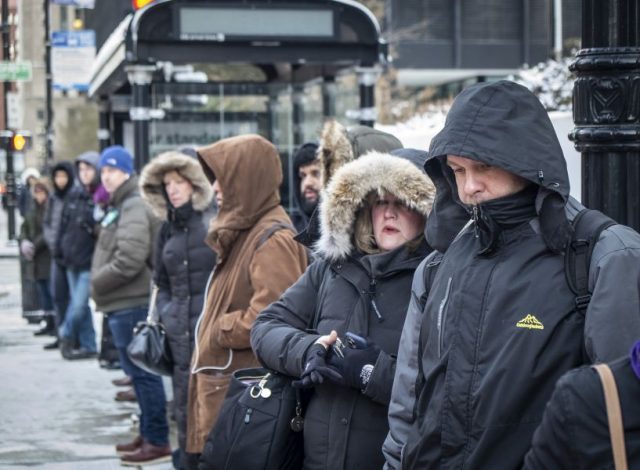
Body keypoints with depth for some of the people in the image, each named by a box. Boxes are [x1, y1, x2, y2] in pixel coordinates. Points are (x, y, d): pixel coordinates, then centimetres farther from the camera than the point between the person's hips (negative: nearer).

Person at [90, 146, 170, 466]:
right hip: (123, 304, 11)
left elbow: (130, 259, -23)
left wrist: (97, 283, -12)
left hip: (131, 304, -11)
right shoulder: (119, 206, 19)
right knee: (138, 371, 16)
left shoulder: (134, 208, -14)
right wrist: (100, 285, 10)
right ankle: (148, 435, 25)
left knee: (142, 371, -7)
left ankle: (157, 442, -2)